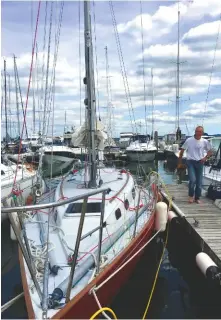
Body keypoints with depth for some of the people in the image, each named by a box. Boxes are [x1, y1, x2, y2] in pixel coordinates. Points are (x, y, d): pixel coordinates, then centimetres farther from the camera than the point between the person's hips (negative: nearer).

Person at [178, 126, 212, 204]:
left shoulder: (205, 142, 1)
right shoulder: (189, 140, -5)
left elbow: (210, 151, 15)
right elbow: (182, 151, 3)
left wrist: (205, 157, -3)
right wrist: (179, 162, 4)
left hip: (200, 163, 3)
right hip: (191, 162, -3)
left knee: (199, 182, 6)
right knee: (192, 180, -16)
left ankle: (197, 198, 23)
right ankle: (191, 196, 8)